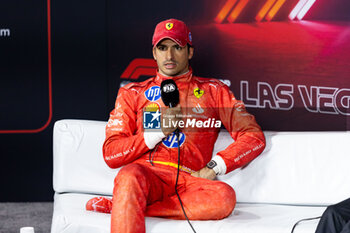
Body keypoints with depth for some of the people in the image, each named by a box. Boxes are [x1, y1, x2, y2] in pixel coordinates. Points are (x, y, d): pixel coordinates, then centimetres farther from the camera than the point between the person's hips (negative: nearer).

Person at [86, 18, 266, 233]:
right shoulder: (132, 93, 19)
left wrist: (212, 168, -4)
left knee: (224, 197, -35)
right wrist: (158, 131, -3)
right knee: (129, 178, -38)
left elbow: (254, 137, 10)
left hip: (188, 178, 1)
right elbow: (111, 155, 10)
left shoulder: (213, 91, 19)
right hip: (146, 173, -1)